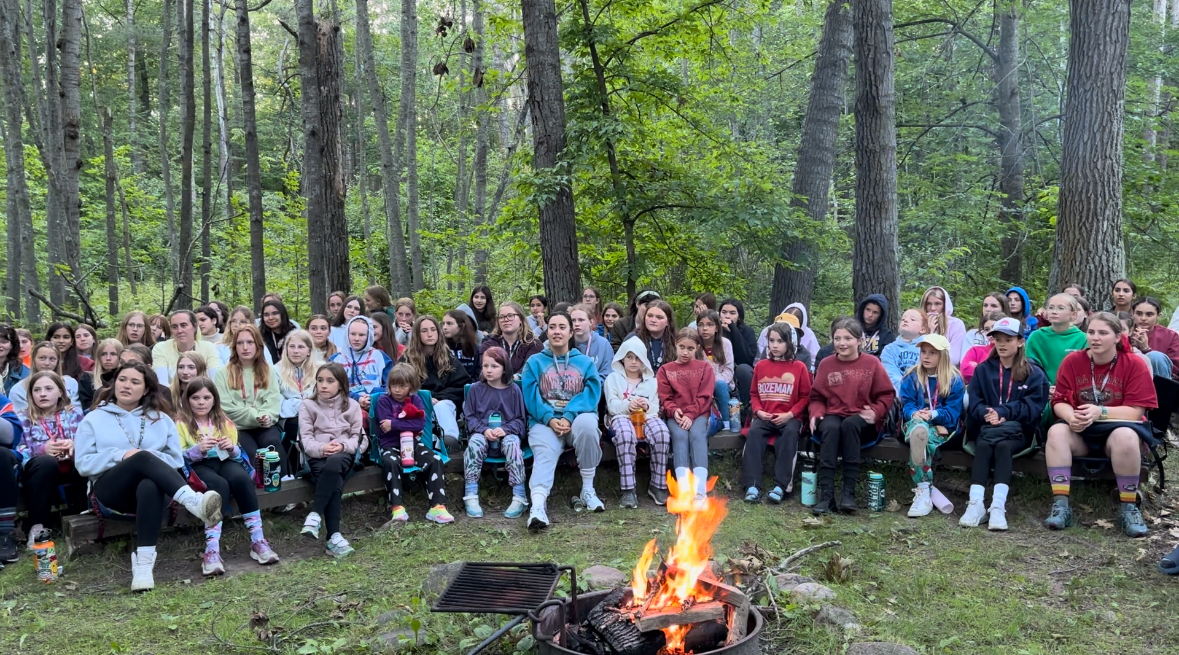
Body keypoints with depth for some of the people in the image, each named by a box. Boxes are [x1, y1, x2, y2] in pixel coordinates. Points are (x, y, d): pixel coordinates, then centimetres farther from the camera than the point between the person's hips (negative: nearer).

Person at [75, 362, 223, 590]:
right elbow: (83, 463, 6)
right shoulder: (94, 419, 18)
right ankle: (194, 502, -54)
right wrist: (122, 455, -9)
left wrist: (154, 458, -9)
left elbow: (176, 460, 13)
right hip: (110, 490, -1)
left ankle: (143, 563, -47)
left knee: (150, 485, -39)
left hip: (150, 487, 1)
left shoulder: (160, 419, 21)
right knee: (143, 458, -34)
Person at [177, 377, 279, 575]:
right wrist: (198, 449, -23)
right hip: (198, 466, -3)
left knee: (241, 477, -34)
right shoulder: (181, 423, 4)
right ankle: (211, 550, -45)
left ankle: (257, 540, -30)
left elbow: (236, 454, 13)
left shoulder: (223, 421, 14)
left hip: (224, 461, 3)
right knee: (219, 484, -38)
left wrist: (231, 448, -11)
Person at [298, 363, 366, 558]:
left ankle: (315, 516, -39)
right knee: (334, 484, -33)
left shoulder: (352, 406, 15)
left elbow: (358, 437, 7)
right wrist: (321, 448, -18)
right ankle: (334, 537, -39)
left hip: (344, 455, 0)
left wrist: (343, 446, -15)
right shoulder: (308, 406, 13)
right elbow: (306, 439, 3)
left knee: (333, 464, -39)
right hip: (318, 457, 0)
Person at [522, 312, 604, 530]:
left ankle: (587, 490, -23)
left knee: (587, 423, -35)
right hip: (545, 421, 0)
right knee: (545, 453, -31)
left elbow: (592, 393, 1)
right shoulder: (535, 362, 16)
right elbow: (531, 396, 2)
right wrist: (549, 419, -16)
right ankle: (537, 508, -53)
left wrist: (569, 416, -16)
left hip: (577, 416, 0)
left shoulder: (585, 362, 17)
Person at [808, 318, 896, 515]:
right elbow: (816, 397, 12)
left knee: (849, 424, -36)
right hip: (833, 417, 1)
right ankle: (826, 494, -40)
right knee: (830, 427, -35)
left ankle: (849, 492, -33)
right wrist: (816, 413, -10)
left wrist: (875, 412, -15)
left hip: (862, 422, -1)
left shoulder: (872, 363, 5)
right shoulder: (826, 364, 10)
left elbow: (886, 395, 5)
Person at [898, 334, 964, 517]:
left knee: (920, 435, -37)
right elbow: (906, 404, 5)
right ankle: (927, 491, -38)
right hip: (915, 423, 2)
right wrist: (914, 413, -18)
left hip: (942, 427, -2)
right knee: (919, 429, -38)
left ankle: (923, 492, -35)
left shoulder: (954, 381, 5)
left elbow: (952, 412, -4)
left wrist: (933, 414, -21)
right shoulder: (912, 378, 13)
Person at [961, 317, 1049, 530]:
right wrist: (986, 413, -19)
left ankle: (998, 506, -45)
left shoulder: (1034, 373, 7)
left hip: (1019, 431, -2)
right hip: (987, 428, 2)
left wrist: (1003, 413, -20)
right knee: (983, 446, -31)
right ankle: (976, 504, -44)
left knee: (1003, 446, -34)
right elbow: (973, 402, 4)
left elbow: (1032, 407, -6)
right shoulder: (983, 370, 14)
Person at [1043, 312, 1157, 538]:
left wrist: (1100, 412, -28)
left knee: (1126, 437, -37)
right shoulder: (1072, 361, -1)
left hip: (1117, 428, -2)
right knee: (1056, 431, -30)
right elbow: (1060, 402, -3)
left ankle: (1129, 508, -20)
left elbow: (1135, 411, -13)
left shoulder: (1134, 365, -8)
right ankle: (1061, 505, -31)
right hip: (1081, 430, 2)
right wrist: (1071, 417, -27)